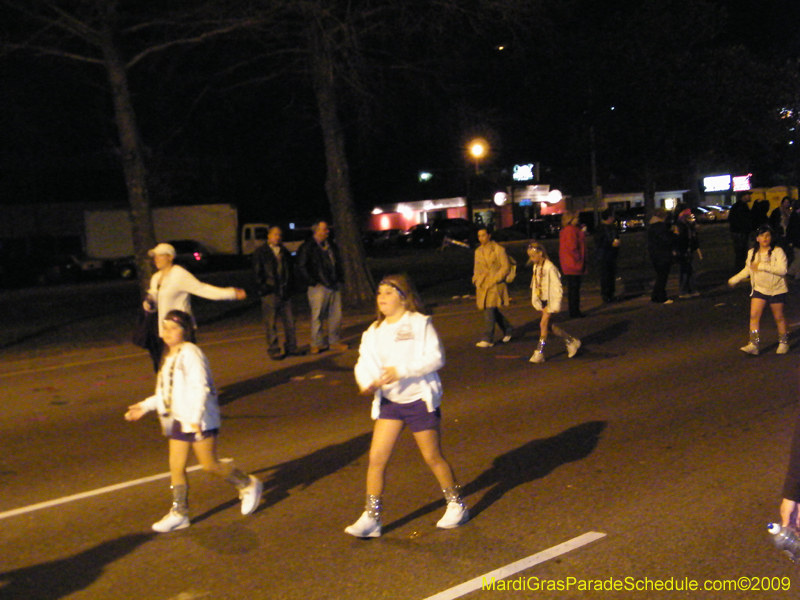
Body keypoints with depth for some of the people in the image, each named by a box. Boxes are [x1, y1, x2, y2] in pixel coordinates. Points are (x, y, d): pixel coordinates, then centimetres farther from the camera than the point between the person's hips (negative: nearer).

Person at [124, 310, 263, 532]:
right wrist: (145, 406, 19)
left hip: (199, 420, -8)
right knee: (176, 467, 6)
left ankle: (248, 485, 21)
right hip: (178, 420, 8)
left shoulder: (190, 353, -15)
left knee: (209, 465, 0)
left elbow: (200, 387, -23)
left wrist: (195, 419, -30)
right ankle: (179, 514, 15)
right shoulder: (169, 356, 12)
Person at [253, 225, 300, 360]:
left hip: (285, 292, 4)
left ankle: (291, 347, 15)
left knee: (289, 321, 5)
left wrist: (290, 286, 8)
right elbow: (258, 273, -1)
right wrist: (265, 287, -10)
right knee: (271, 324, -2)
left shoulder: (285, 252, 16)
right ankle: (274, 351, 4)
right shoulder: (260, 253, 2)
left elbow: (291, 270, 20)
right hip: (270, 293, -4)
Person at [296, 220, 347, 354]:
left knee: (336, 314, 6)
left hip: (334, 286, 6)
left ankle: (334, 342, 16)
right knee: (317, 315, -2)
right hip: (319, 287, -6)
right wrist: (312, 282, -10)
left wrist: (340, 278, 13)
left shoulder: (331, 245, 15)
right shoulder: (307, 247, -5)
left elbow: (338, 262, 24)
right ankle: (317, 344, 7)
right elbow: (301, 267, -7)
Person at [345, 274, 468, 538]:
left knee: (433, 457, 6)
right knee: (376, 457, -4)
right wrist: (366, 382, -21)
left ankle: (457, 506, 26)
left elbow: (435, 357, -16)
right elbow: (364, 362, 2)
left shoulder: (420, 323, -7)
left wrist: (401, 371, -25)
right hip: (388, 401, 5)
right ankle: (370, 519, 4)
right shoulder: (374, 331, 9)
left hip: (419, 399, -4)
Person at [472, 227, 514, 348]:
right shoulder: (478, 251, 13)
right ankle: (507, 329, 35)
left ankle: (487, 339, -13)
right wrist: (476, 280, 5)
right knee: (493, 311, 13)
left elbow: (505, 267, -6)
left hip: (495, 286, -6)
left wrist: (495, 279, -14)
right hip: (482, 286, 6)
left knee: (489, 311, -14)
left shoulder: (499, 249, -4)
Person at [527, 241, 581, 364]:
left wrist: (555, 305, -17)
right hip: (542, 300, 8)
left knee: (544, 324, -12)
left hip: (550, 300, -8)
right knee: (549, 325, 12)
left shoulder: (550, 268, -18)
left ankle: (539, 353, -8)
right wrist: (535, 301, 9)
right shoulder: (536, 267, 7)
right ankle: (571, 341, 29)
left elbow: (557, 288, -17)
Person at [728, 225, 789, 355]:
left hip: (776, 290, -4)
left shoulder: (777, 251, -11)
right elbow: (747, 270, 19)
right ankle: (753, 345, -9)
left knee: (779, 317, 8)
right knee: (754, 315, -8)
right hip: (759, 289, 4)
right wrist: (734, 279, 12)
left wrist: (762, 266, -24)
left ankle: (783, 343, 25)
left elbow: (782, 270, -22)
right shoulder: (752, 253, 5)